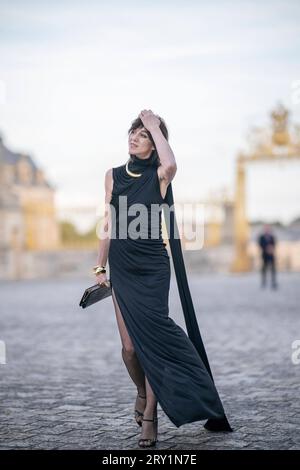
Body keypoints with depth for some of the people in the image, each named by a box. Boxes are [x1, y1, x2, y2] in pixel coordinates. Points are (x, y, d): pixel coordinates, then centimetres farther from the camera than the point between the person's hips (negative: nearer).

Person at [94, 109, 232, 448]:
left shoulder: (158, 175, -1)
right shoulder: (114, 175, 8)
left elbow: (171, 165, -27)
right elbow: (109, 225, 11)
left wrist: (154, 125, -15)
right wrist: (100, 266, 9)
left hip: (153, 268, -3)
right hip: (122, 268, 3)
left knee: (151, 339, -8)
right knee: (129, 345, 0)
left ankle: (149, 416, 2)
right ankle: (142, 391, 29)